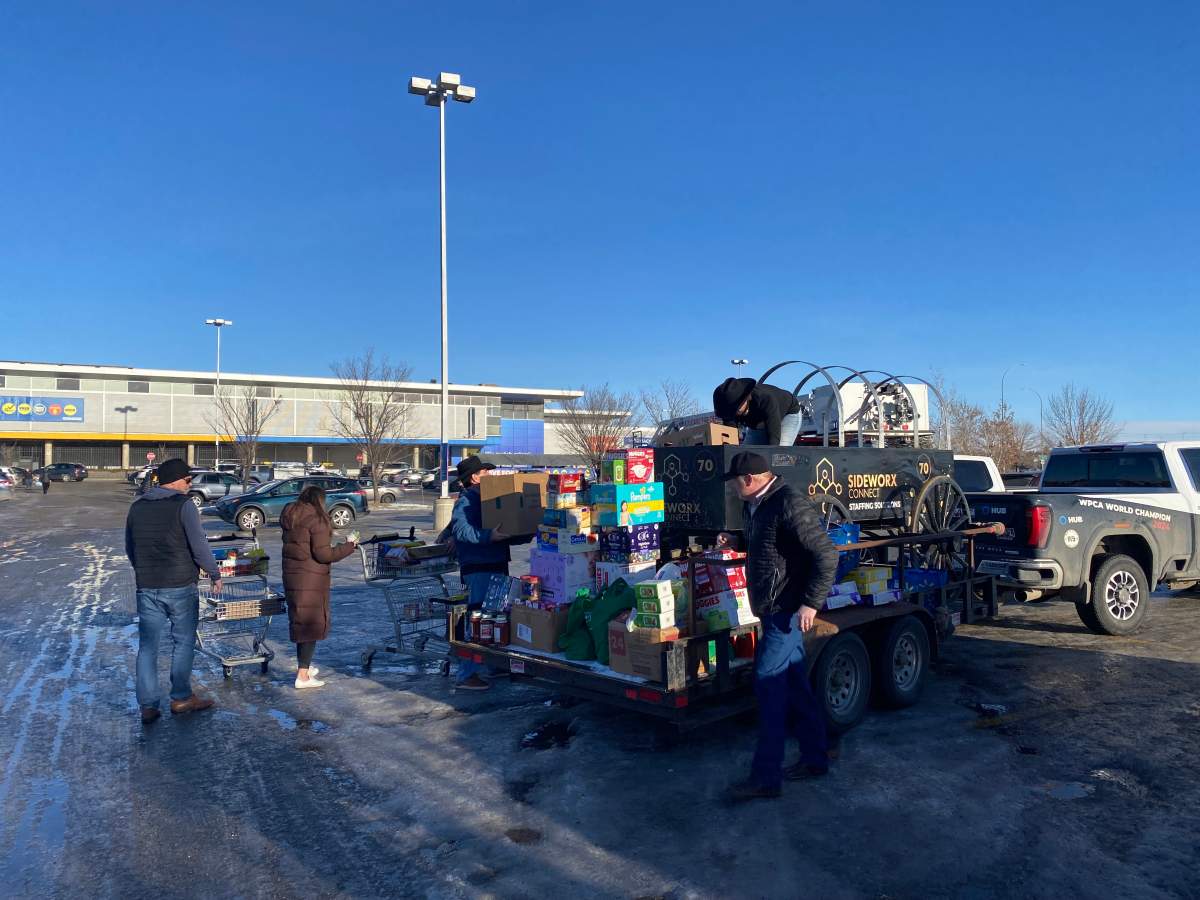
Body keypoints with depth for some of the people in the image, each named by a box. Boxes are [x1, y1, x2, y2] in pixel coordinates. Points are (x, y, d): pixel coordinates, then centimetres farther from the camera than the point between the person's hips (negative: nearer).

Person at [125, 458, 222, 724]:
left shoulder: (137, 506, 10)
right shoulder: (183, 505, -10)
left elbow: (129, 548, 18)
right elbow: (199, 546, -14)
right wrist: (215, 575, -3)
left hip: (146, 587, 5)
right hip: (180, 586, -5)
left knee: (147, 646, 9)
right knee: (183, 642, 9)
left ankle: (148, 706, 9)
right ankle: (181, 698, 16)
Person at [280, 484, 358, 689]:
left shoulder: (289, 518, 10)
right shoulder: (316, 520, -15)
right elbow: (323, 554, -18)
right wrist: (349, 546, -8)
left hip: (291, 577, 8)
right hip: (311, 579, -8)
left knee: (299, 621, 19)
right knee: (312, 623, -1)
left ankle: (304, 666, 32)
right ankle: (303, 676, -1)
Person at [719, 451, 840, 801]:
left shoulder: (789, 504, -19)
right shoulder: (758, 506, 11)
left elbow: (826, 554, -22)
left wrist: (811, 603, -23)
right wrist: (736, 542, 17)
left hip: (787, 611, -10)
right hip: (774, 610, 10)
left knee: (769, 684, -8)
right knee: (794, 685, 16)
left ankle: (765, 777, -1)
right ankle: (815, 758, 29)